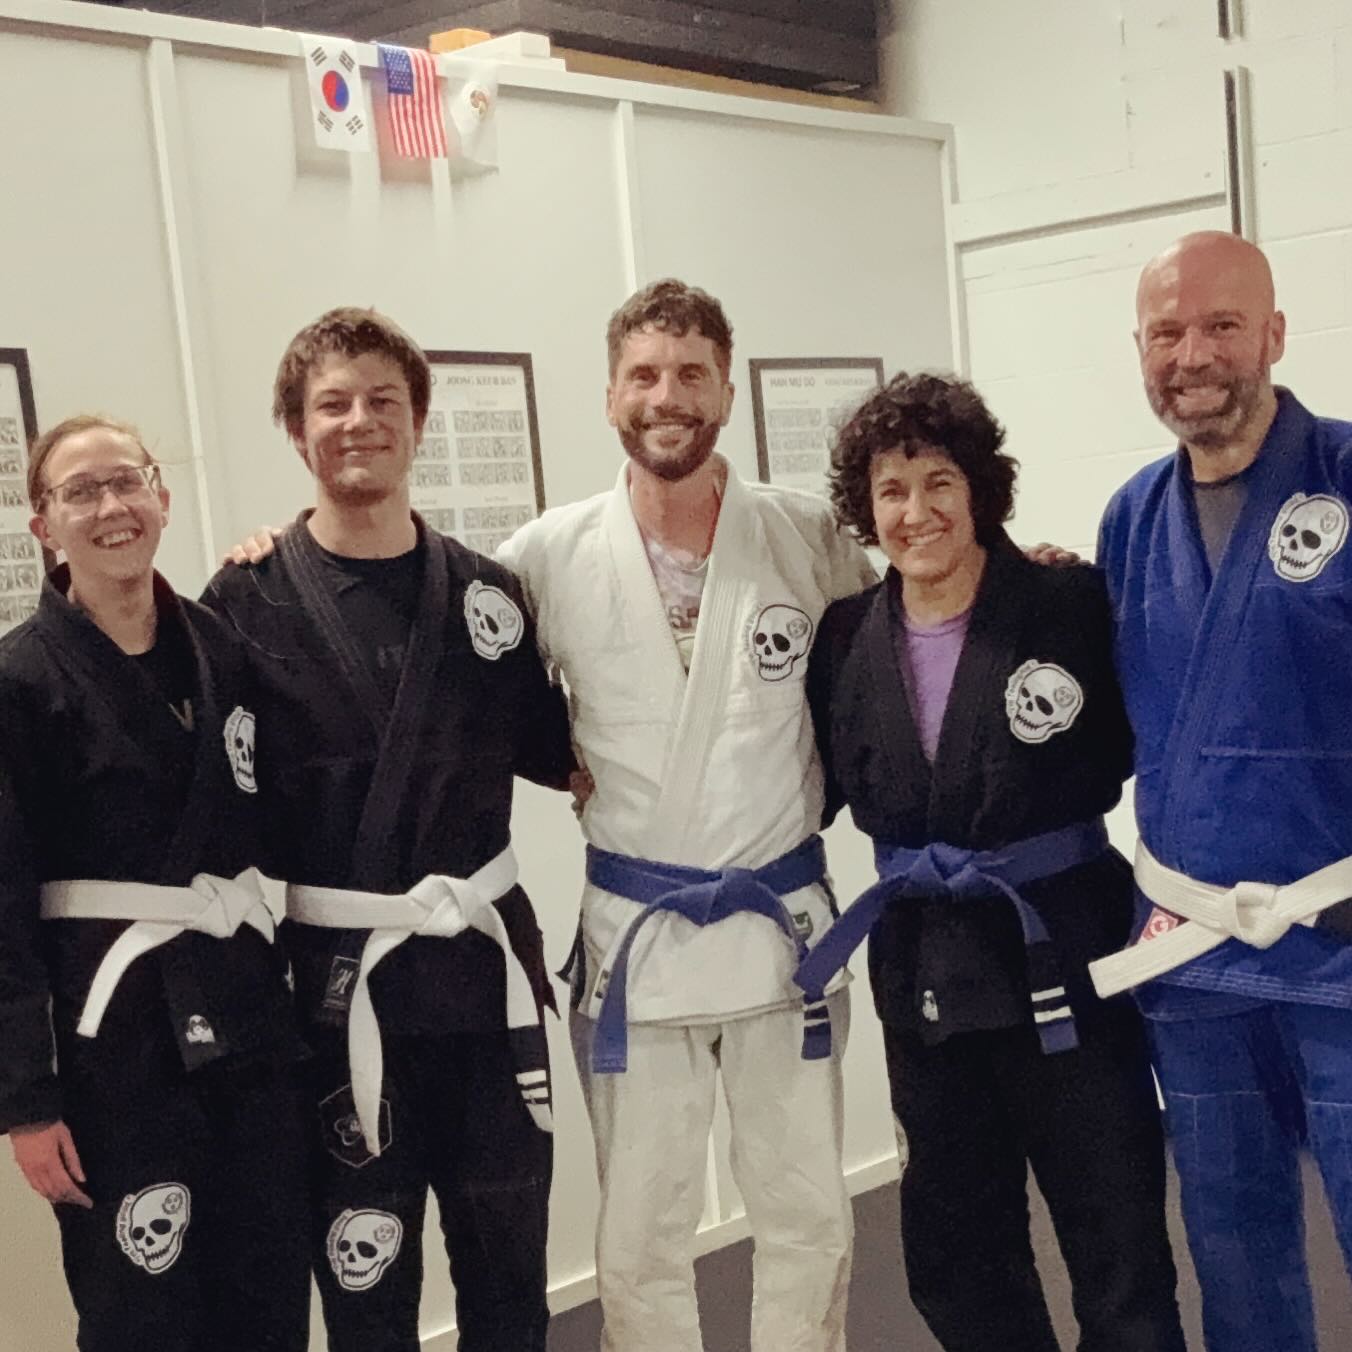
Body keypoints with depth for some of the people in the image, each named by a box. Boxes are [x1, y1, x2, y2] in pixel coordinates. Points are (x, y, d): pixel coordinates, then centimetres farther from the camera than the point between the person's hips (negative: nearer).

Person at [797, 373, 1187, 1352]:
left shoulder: (1070, 604, -12)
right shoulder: (846, 638, 2)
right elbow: (823, 786, 10)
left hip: (1065, 956, -4)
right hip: (925, 967, 5)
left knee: (1118, 1240, 6)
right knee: (953, 1248, 18)